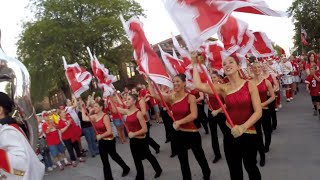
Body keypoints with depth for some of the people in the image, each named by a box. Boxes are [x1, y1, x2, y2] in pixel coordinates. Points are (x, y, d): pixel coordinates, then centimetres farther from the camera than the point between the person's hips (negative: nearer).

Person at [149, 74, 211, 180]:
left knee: (200, 157, 15)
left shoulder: (190, 97, -12)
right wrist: (149, 80, -3)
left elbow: (194, 115, -24)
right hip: (178, 134, 4)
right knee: (183, 161, 17)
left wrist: (180, 122, -24)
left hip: (192, 133, -4)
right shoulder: (172, 98, 1)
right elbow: (154, 95, -2)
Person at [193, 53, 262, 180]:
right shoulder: (223, 88, -1)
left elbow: (258, 111, -13)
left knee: (250, 167, 17)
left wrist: (243, 127, -27)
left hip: (249, 134, -2)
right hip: (230, 135, 2)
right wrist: (195, 64, -9)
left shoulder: (250, 85, -6)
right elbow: (198, 85, -15)